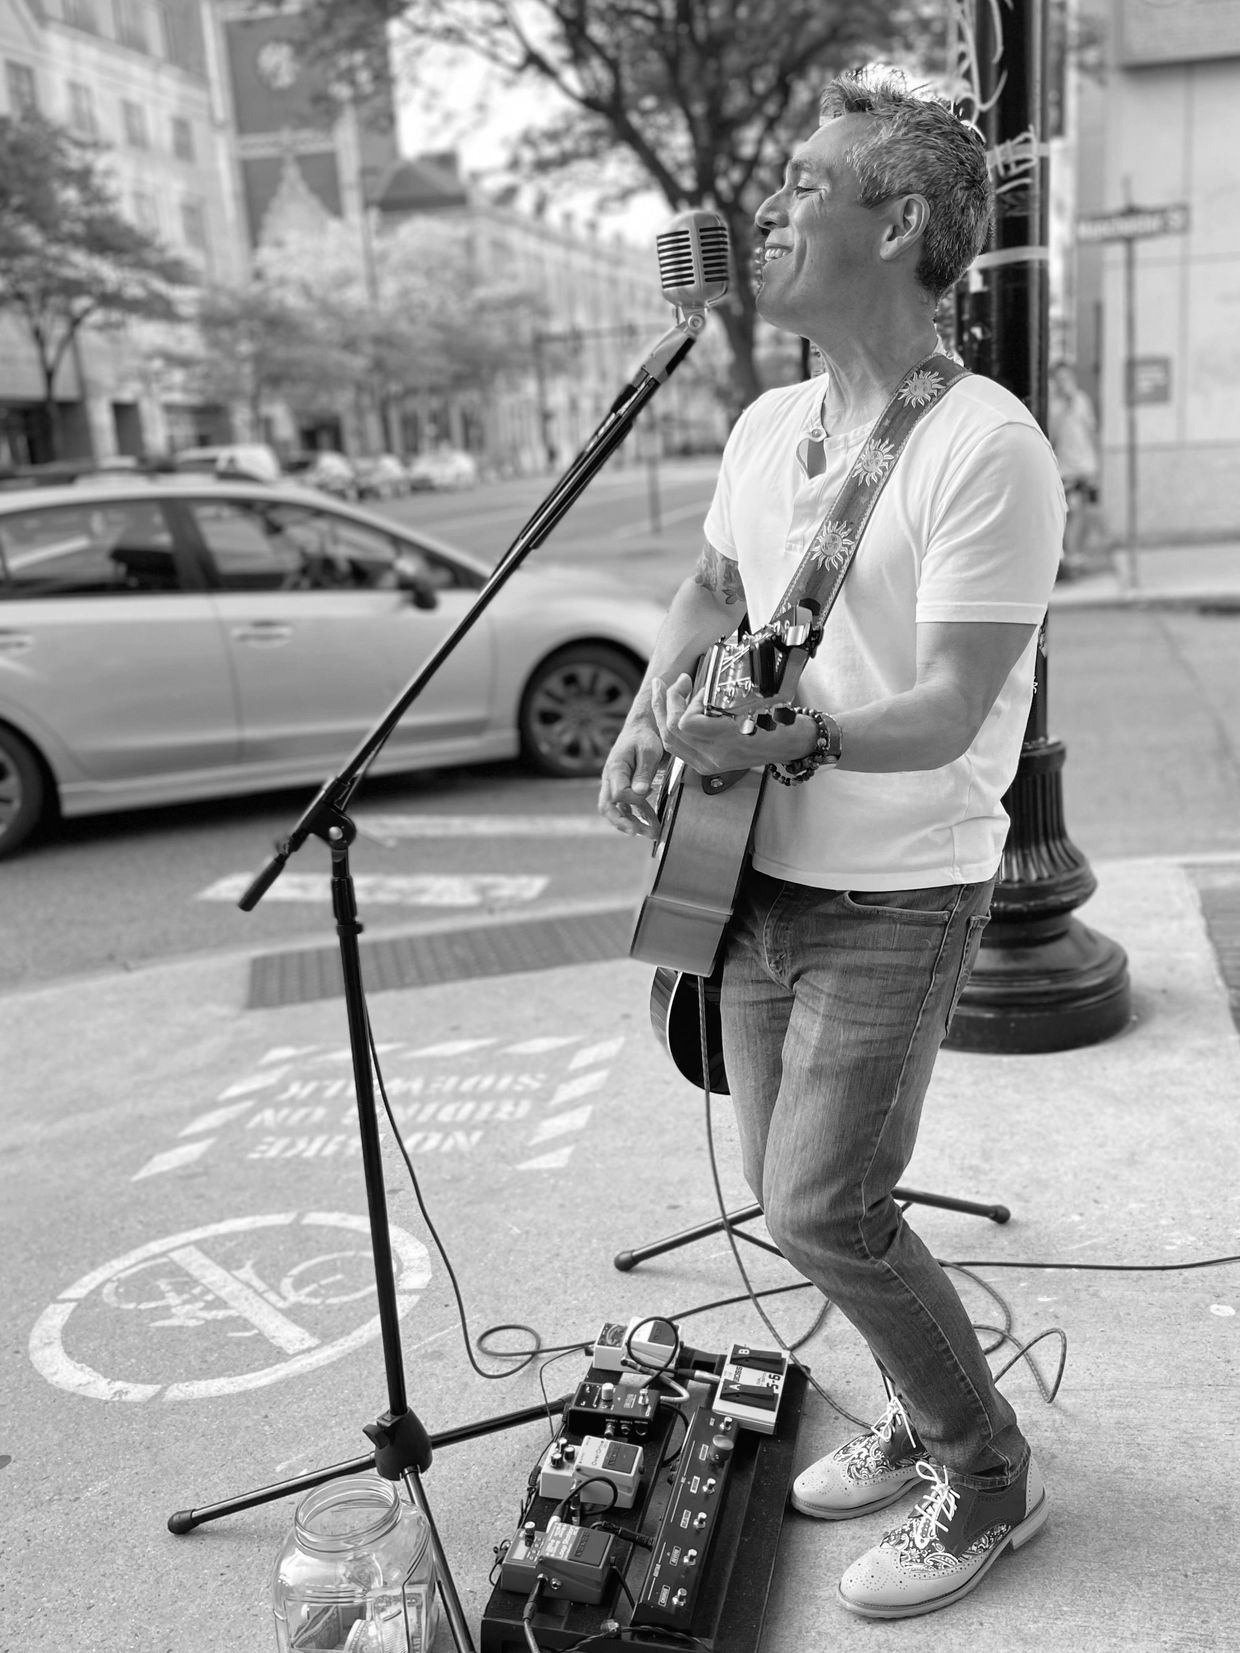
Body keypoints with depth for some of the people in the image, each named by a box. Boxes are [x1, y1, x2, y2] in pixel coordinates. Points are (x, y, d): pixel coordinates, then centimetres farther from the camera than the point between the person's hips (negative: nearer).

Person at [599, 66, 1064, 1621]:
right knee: (786, 1185, 14)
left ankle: (990, 1479, 19)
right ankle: (930, 1413, 38)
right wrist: (646, 720, 3)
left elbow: (948, 713, -22)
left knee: (821, 1209, -8)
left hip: (896, 899, -8)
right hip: (758, 876, 8)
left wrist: (794, 734, -37)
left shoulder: (984, 450, -18)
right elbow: (708, 591, 20)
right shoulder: (768, 424, 7)